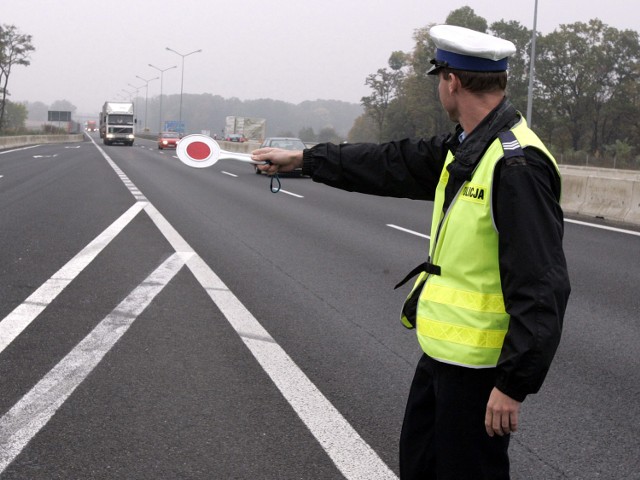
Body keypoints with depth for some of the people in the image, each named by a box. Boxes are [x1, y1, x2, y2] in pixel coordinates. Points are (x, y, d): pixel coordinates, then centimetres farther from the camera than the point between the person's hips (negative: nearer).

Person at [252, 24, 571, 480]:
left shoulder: (517, 165, -23)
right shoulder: (462, 148, 6)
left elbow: (541, 290, -26)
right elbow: (392, 164, 19)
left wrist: (514, 384, -25)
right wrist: (303, 159, 25)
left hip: (478, 365, -9)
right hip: (441, 350, 10)